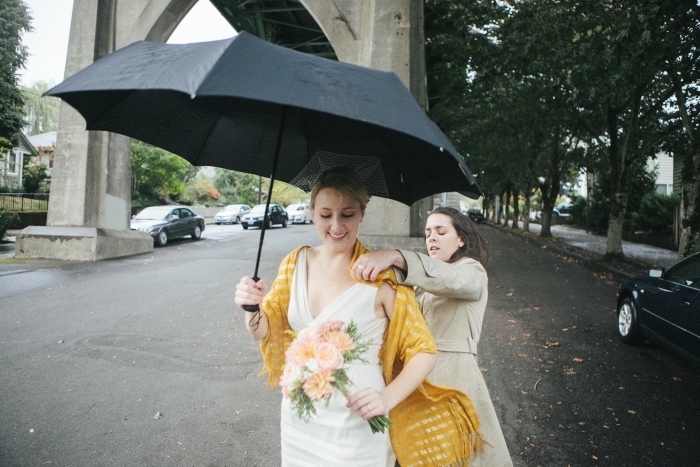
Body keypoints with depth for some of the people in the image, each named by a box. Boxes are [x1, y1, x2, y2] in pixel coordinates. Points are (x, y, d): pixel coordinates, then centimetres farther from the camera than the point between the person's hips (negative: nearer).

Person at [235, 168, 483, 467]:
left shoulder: (380, 277, -18)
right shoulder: (296, 262, -3)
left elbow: (424, 351, -11)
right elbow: (264, 332, 3)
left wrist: (388, 398, -25)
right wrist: (253, 309, -18)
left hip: (356, 422, -4)